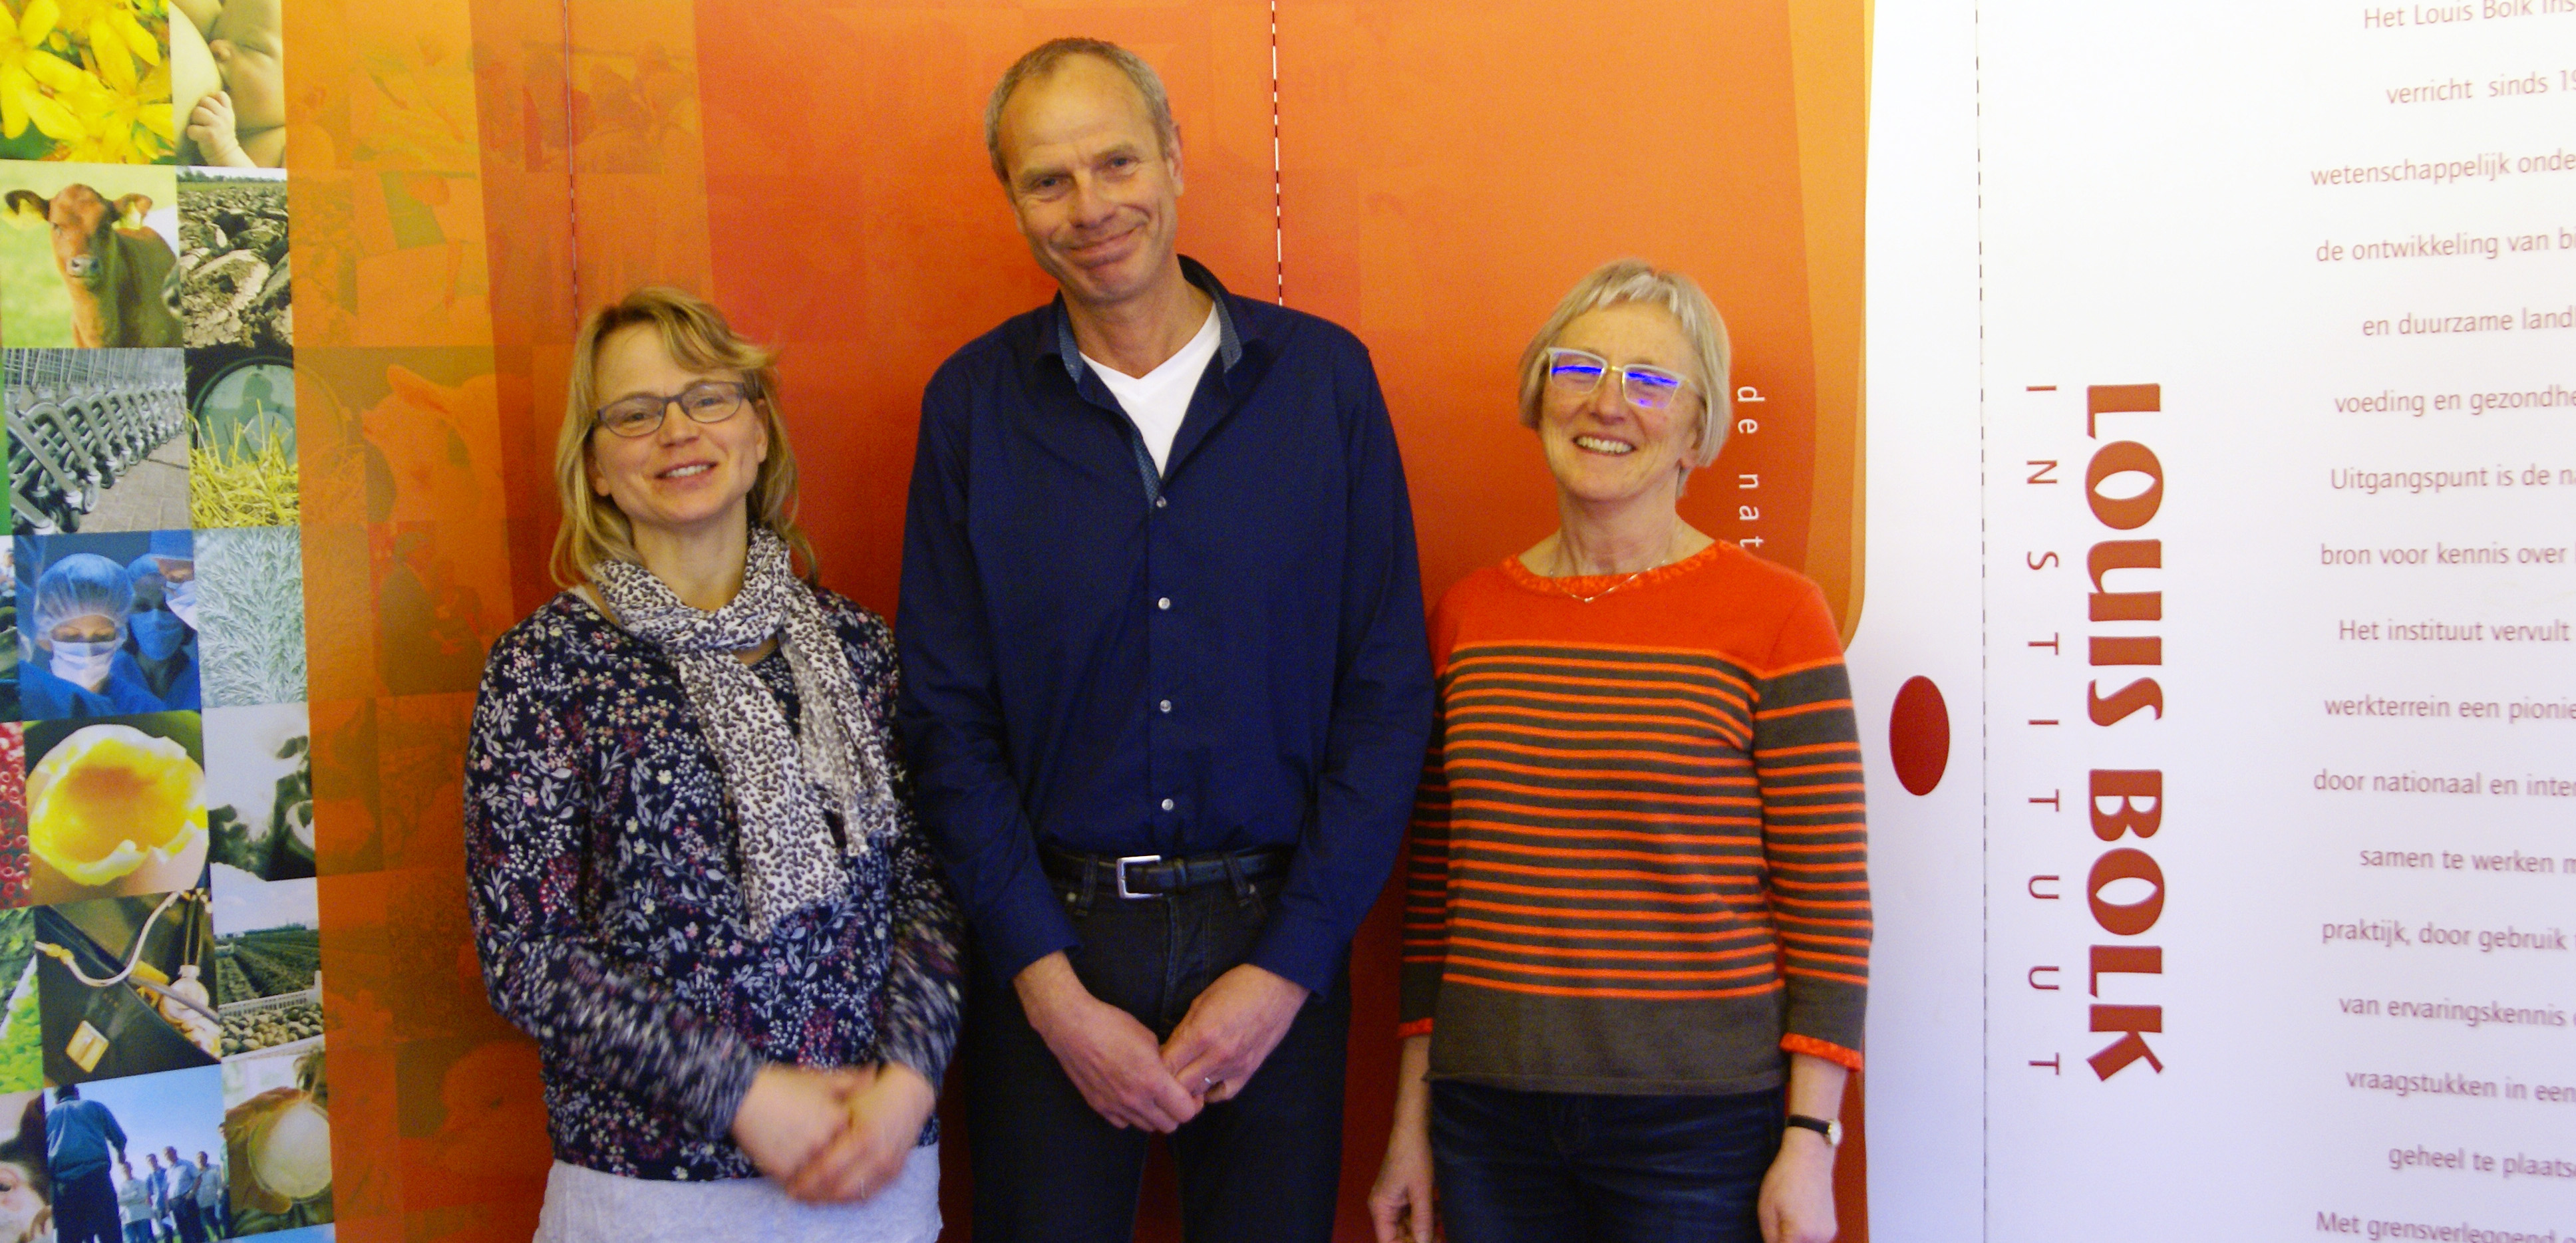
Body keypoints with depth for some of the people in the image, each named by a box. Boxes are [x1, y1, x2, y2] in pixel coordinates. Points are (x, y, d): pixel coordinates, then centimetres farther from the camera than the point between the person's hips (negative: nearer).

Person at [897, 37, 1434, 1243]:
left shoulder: (1325, 375, -2)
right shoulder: (973, 401, -1)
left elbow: (1387, 695, -2)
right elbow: (949, 720, -2)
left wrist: (1289, 963, -8)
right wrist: (1052, 985, -9)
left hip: (1277, 941, 0)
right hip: (1049, 933, 0)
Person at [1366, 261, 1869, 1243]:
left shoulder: (1774, 617, -6)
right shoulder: (1466, 617, 5)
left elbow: (1828, 903, -6)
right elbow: (1432, 889, 9)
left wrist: (1810, 1140, -9)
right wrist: (1411, 1121, 10)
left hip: (1700, 1124, -3)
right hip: (1489, 1118, 4)